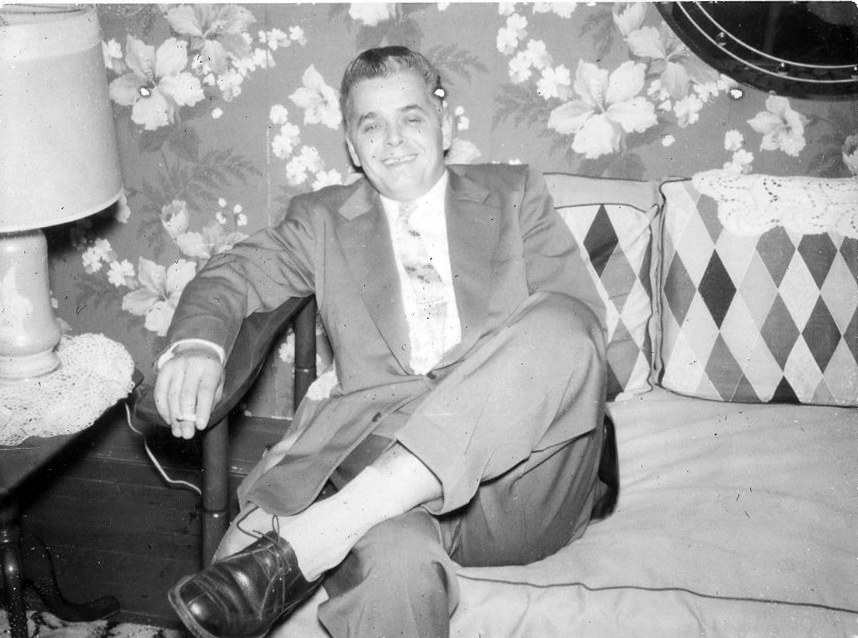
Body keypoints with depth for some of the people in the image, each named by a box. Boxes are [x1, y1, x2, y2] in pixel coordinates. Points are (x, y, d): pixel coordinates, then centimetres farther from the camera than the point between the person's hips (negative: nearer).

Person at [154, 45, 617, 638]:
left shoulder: (515, 194, 18)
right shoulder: (323, 220, 20)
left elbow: (581, 322, 9)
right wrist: (196, 344, -10)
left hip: (520, 484, 4)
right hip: (385, 475, -3)